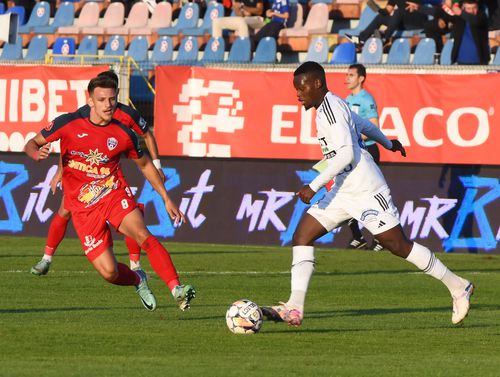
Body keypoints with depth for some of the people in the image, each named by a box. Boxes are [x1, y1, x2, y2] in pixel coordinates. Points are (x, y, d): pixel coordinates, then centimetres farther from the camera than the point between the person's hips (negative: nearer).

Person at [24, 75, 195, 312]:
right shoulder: (68, 124, -6)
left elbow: (145, 165, 16)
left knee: (143, 236, -30)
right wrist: (36, 153, -21)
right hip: (82, 208, -1)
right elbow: (31, 144, 4)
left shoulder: (123, 135, -1)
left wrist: (166, 199, 14)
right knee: (109, 273, -9)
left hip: (114, 194, 1)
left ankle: (176, 289, -35)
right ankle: (138, 280, 25)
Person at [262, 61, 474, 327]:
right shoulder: (333, 104, 14)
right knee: (302, 235, -2)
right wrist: (387, 143, 50)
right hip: (344, 192, 10)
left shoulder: (329, 108, -16)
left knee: (398, 245, -3)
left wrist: (314, 187, -25)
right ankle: (294, 308, -11)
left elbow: (346, 154, -25)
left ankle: (458, 287, 12)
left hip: (365, 190, -10)